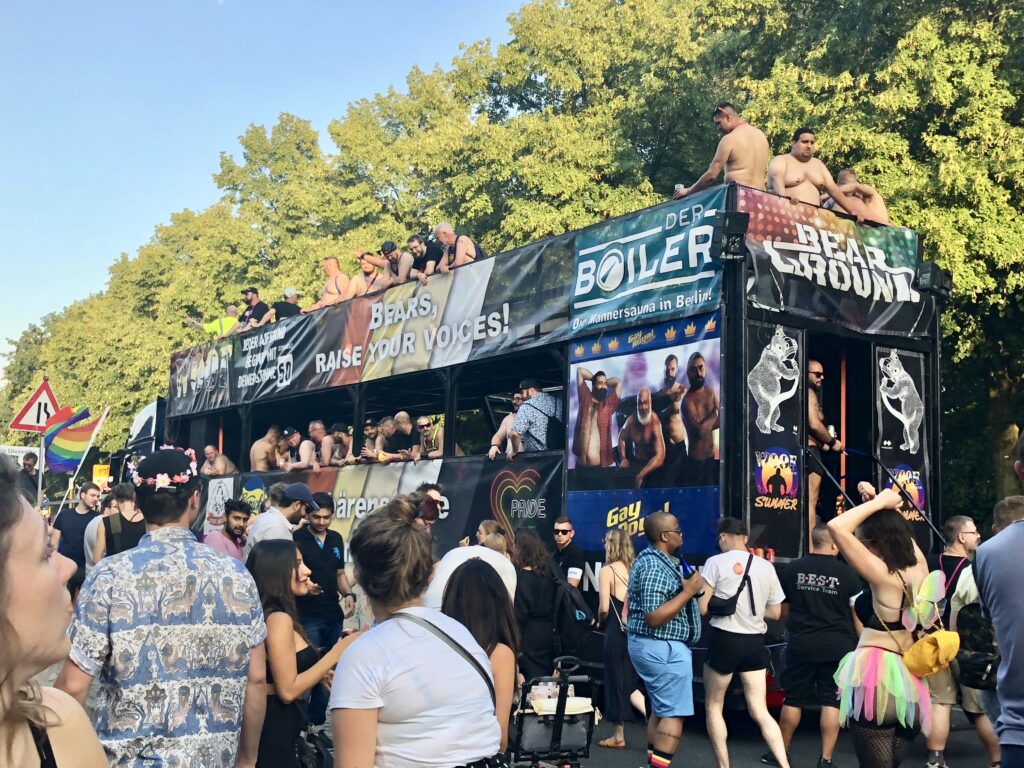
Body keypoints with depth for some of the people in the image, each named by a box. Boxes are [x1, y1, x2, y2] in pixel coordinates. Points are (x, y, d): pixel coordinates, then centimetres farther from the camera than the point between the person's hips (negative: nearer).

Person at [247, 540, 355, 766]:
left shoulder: (273, 615, 10)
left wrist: (318, 675, 14)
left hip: (272, 720, 10)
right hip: (275, 724, -10)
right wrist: (336, 654, -18)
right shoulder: (279, 619, -20)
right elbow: (287, 690, -22)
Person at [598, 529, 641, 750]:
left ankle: (619, 736, 15)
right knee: (630, 680, 17)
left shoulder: (607, 570, -10)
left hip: (616, 632, -5)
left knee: (615, 681, 7)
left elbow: (604, 608, -15)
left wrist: (600, 622, 4)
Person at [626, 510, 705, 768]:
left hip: (655, 646, 11)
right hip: (663, 647, -11)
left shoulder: (653, 560, 12)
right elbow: (654, 617, -27)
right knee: (674, 713, -7)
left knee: (660, 709, 16)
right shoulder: (655, 567, -21)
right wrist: (688, 591, -22)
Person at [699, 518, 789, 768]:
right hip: (755, 642, 4)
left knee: (713, 707, 13)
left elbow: (702, 608, -9)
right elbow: (775, 612, 12)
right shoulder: (766, 566, 6)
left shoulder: (716, 562, -8)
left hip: (724, 640, -4)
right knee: (760, 711, 9)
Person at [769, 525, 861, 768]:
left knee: (793, 700, 11)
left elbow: (784, 610, 8)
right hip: (837, 646, -1)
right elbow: (858, 613, -3)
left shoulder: (793, 569, -2)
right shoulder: (846, 572, -7)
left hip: (801, 645, 2)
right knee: (831, 702, 5)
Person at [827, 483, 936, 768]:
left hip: (878, 679, -7)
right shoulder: (919, 570, 6)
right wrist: (879, 502, 20)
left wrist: (878, 503, -9)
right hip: (910, 683, 7)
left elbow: (837, 526, -18)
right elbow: (899, 532, 26)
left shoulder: (883, 575, -14)